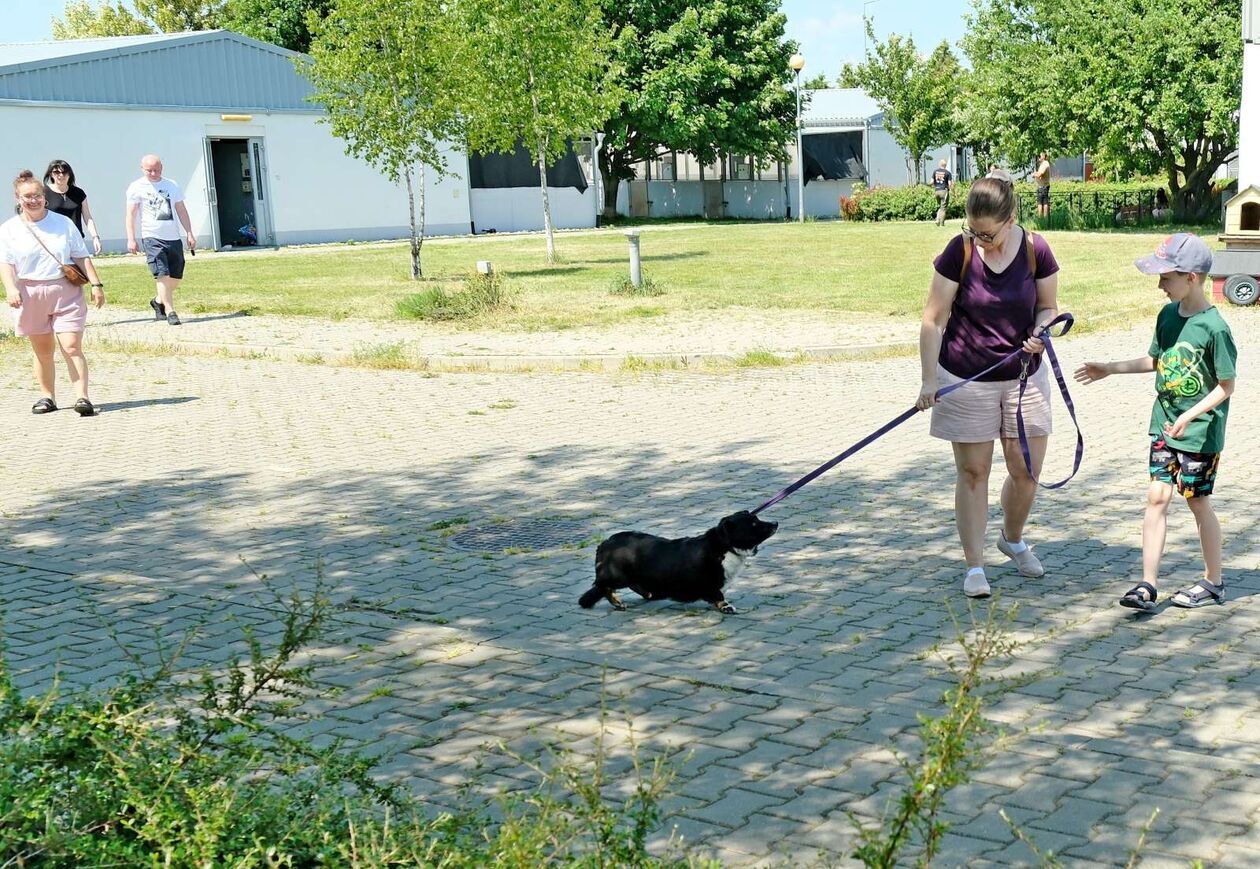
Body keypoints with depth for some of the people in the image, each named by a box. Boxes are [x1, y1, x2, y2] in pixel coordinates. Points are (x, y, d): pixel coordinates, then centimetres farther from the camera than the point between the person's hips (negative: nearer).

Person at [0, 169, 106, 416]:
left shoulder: (63, 223, 8)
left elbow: (82, 257, 9)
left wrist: (96, 284, 0)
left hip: (66, 291, -1)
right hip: (30, 294, 1)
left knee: (72, 347, -12)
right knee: (42, 351, 9)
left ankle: (82, 398, -17)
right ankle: (47, 397, 20)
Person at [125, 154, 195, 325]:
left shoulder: (172, 185, 13)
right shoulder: (136, 187, 1)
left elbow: (181, 210, 15)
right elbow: (130, 214, -1)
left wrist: (190, 234, 8)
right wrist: (131, 239, -9)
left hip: (174, 237, 5)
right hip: (152, 237, -4)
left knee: (177, 277, 7)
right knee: (163, 275, -14)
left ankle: (159, 301, 30)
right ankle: (170, 312, -13)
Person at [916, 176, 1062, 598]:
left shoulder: (1036, 250, -7)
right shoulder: (959, 251, -12)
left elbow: (1048, 306, 6)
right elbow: (934, 320, -9)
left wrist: (1040, 331, -16)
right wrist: (929, 379, -14)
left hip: (1023, 375, 2)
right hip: (965, 379, -2)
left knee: (1026, 471, 7)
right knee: (973, 472, 2)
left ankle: (1013, 540, 36)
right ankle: (974, 567, 12)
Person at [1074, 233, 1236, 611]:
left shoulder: (1214, 328, -19)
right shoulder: (1168, 315, 2)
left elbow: (1226, 385, -15)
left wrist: (1190, 416, -24)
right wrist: (1110, 368, 15)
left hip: (1200, 433, -6)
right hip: (1164, 427, 6)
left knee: (1198, 501, 6)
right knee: (1157, 496, 1)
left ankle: (1214, 581, 24)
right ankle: (1148, 584, 3)